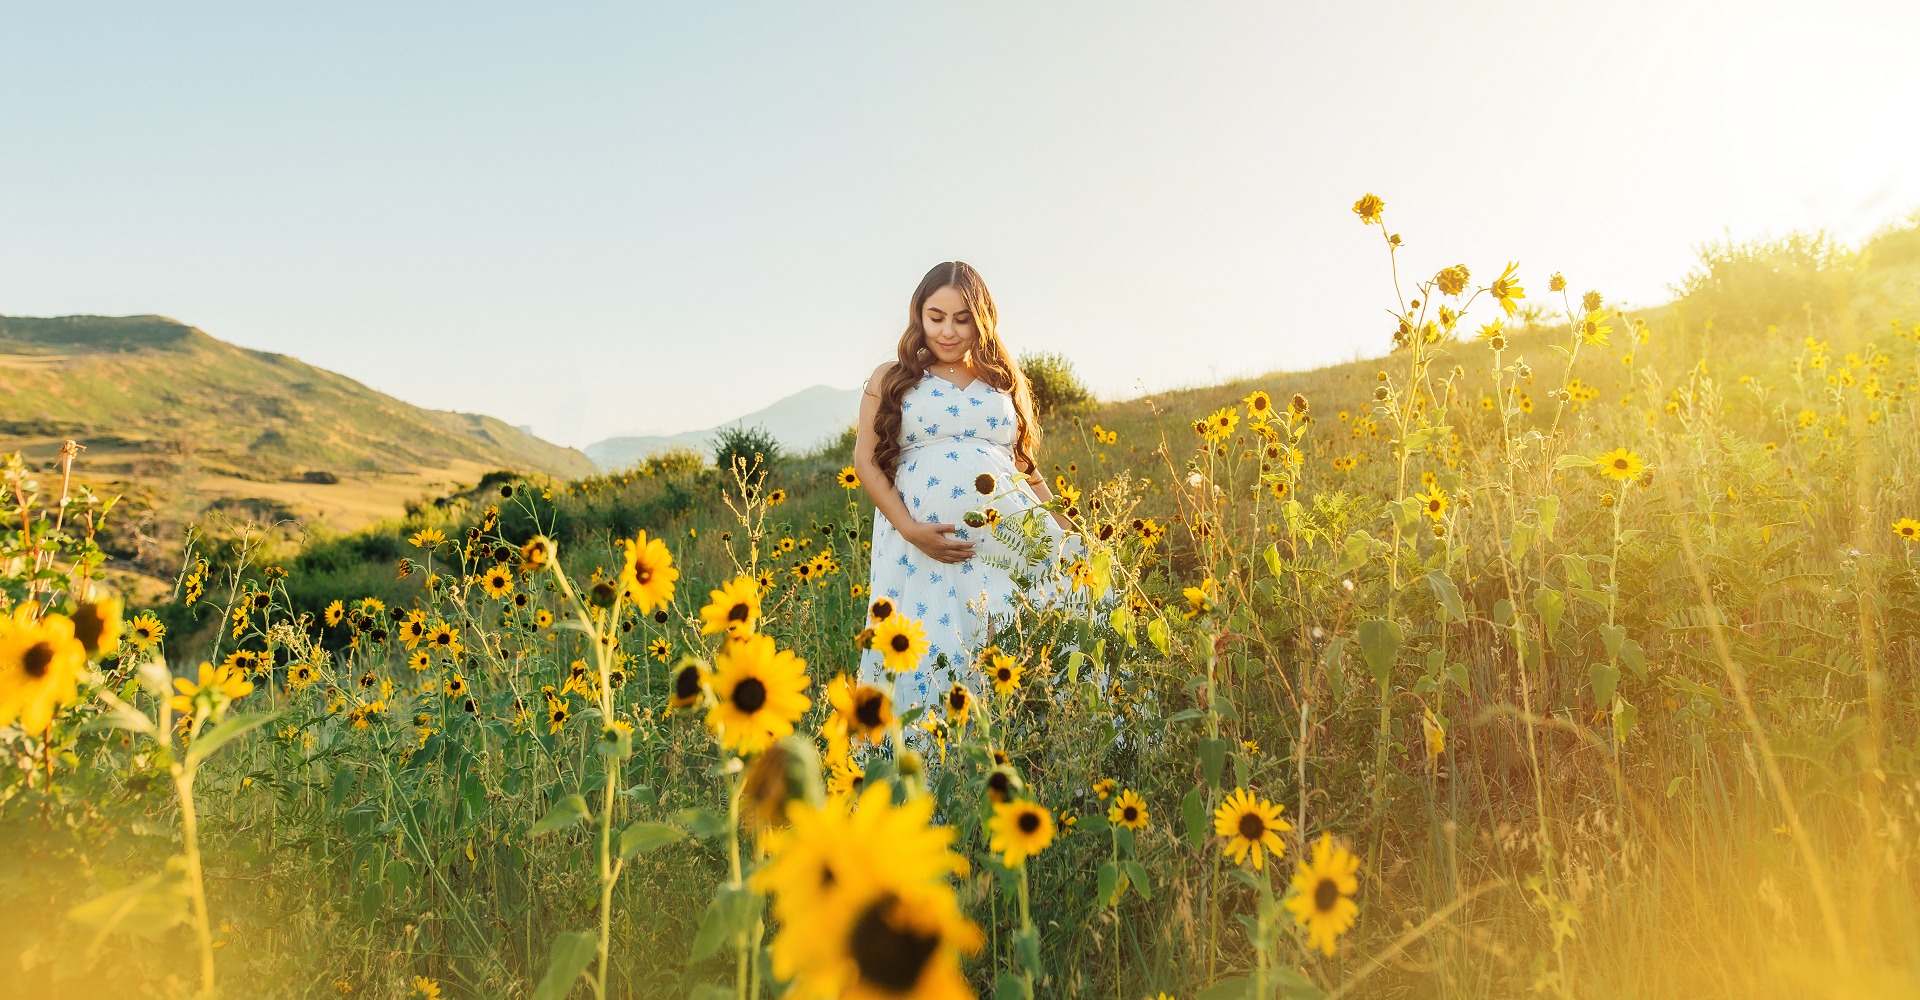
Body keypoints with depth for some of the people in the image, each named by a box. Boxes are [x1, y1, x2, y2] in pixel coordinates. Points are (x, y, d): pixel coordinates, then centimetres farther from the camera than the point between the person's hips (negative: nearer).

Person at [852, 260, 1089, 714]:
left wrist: (1071, 536, 13)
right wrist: (909, 529, -11)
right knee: (935, 660, -6)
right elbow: (866, 460, 4)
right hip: (927, 548, -2)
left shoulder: (1002, 381, 19)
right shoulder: (891, 379, 11)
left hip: (1015, 539, 3)